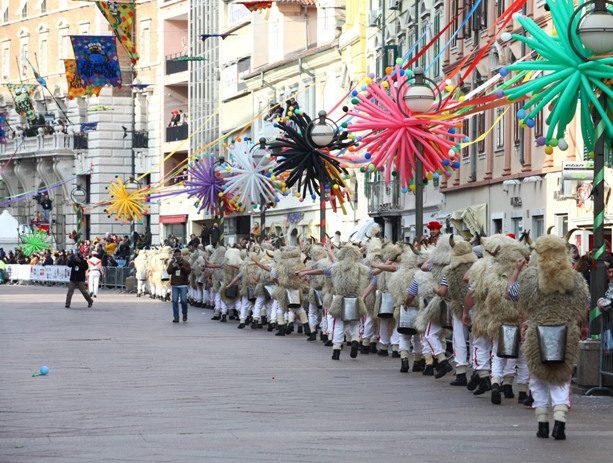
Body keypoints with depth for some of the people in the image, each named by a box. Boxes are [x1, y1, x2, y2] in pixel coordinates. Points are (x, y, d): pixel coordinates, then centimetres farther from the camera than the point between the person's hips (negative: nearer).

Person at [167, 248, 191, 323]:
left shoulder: (185, 263, 3)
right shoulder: (172, 263, 10)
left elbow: (189, 271, -8)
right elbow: (168, 271, 2)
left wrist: (182, 267, -19)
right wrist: (173, 266, -14)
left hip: (183, 284, -2)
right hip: (174, 284, 2)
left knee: (184, 300, -3)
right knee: (175, 301, -1)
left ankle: (185, 315, 19)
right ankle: (176, 317, 3)